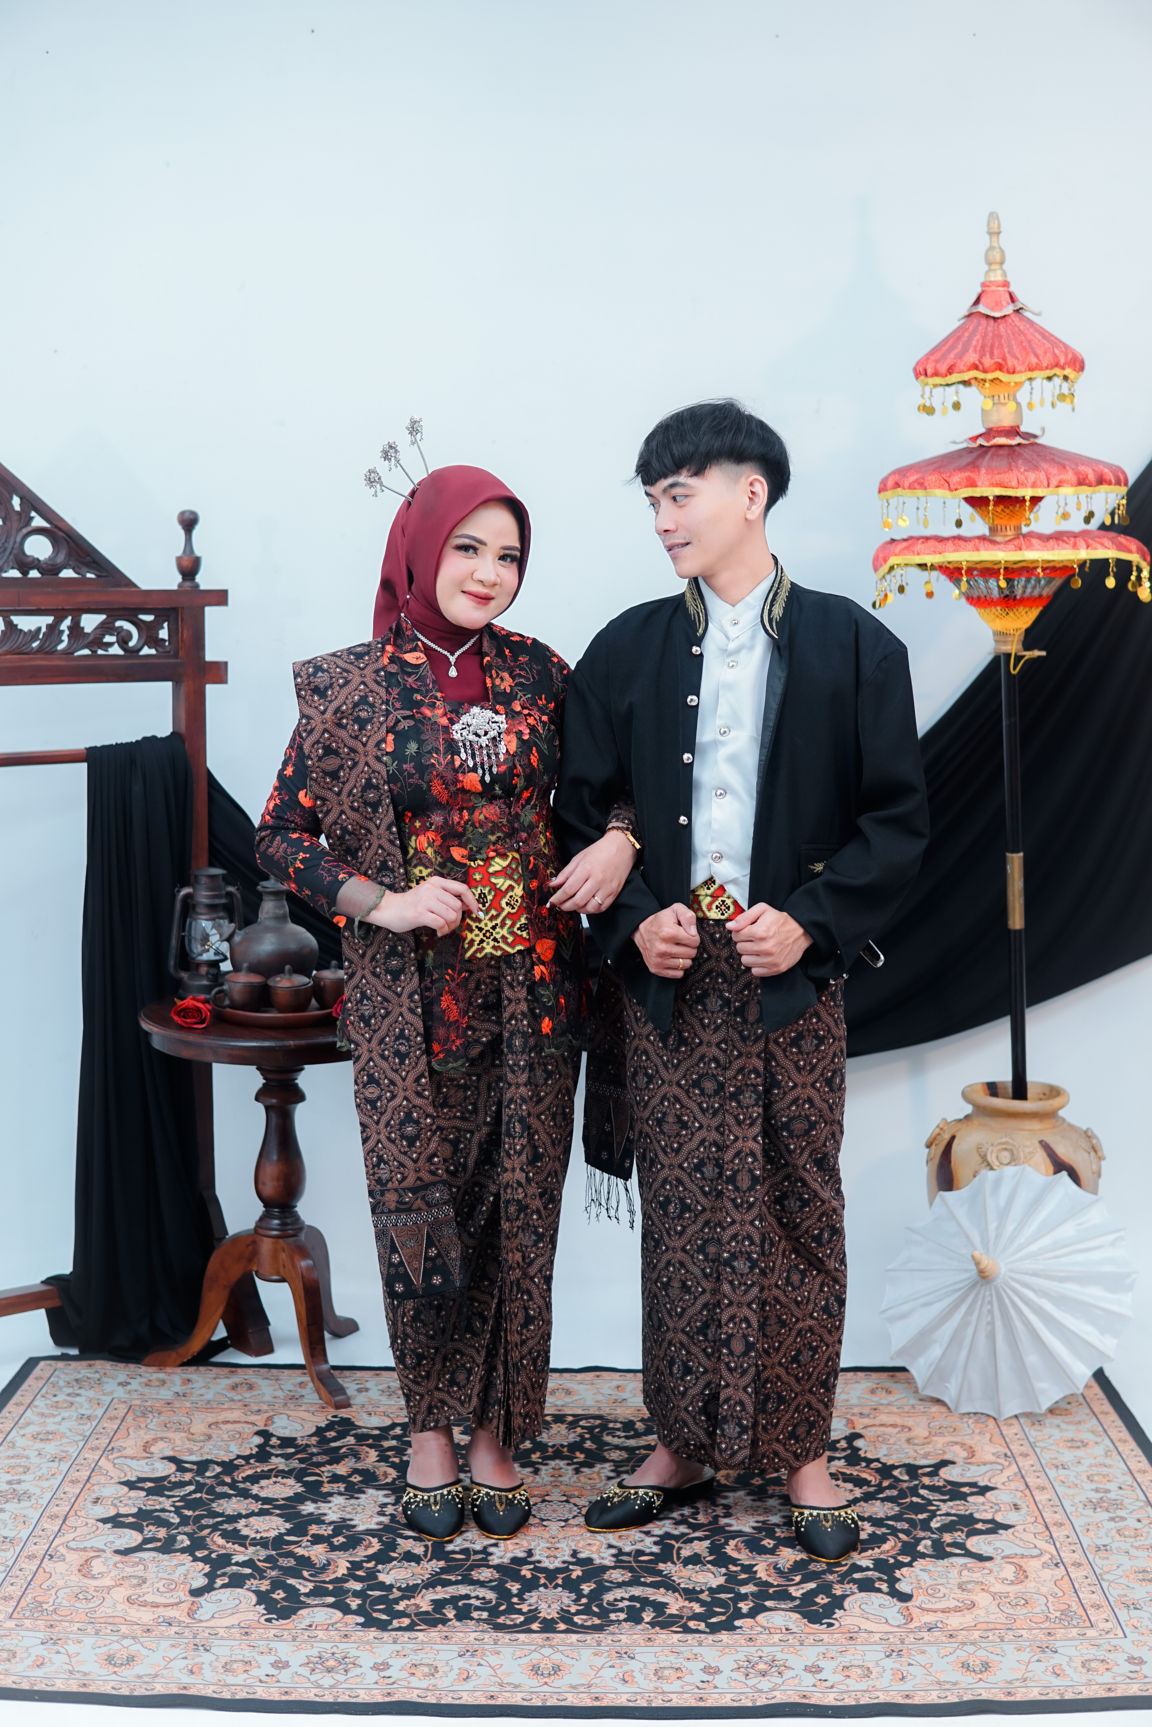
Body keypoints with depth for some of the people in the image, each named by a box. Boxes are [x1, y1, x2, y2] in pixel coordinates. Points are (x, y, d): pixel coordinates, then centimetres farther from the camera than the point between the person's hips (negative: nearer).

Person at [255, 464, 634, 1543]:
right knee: (419, 1210, 4)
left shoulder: (539, 673, 4)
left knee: (519, 1209, 6)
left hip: (532, 991, 2)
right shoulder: (348, 688, -2)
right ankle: (431, 1432, 26)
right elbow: (280, 836, 2)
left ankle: (496, 1431, 23)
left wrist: (620, 839, -7)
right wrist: (380, 902, -11)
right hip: (410, 996, -2)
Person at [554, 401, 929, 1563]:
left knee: (797, 1211, 4)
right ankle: (683, 1444, 18)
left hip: (791, 972, -2)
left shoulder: (853, 647, 2)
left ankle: (801, 1453, 16)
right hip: (666, 975, 2)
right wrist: (635, 919, -7)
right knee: (677, 1214, 6)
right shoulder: (626, 651, 8)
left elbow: (897, 820, 1)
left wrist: (811, 918, -12)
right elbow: (582, 812, 9)